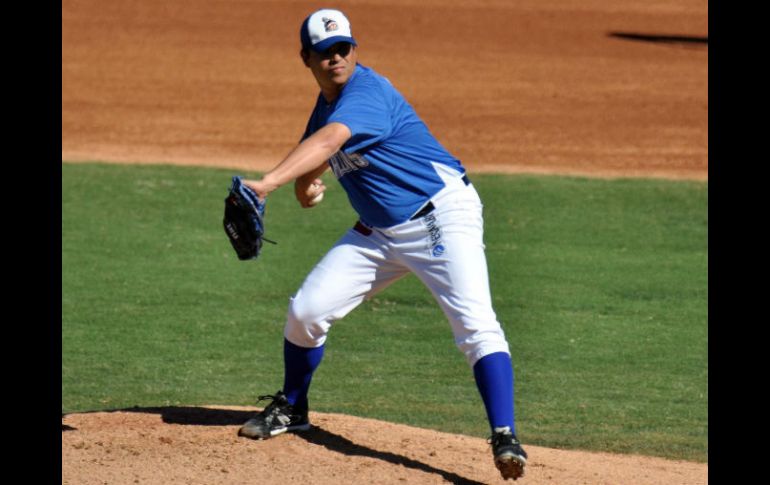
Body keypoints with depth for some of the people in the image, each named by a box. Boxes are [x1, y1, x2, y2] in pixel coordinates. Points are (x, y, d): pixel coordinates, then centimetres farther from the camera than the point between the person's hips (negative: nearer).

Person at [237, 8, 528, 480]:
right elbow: (317, 150, 21)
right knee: (306, 311, 3)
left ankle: (505, 438, -26)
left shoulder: (367, 92, -21)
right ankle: (291, 408, 26)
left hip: (442, 216, -8)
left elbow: (329, 141, -38)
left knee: (476, 325, -23)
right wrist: (305, 180, -5)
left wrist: (267, 184, -50)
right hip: (379, 231, 8)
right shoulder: (327, 103, 7)